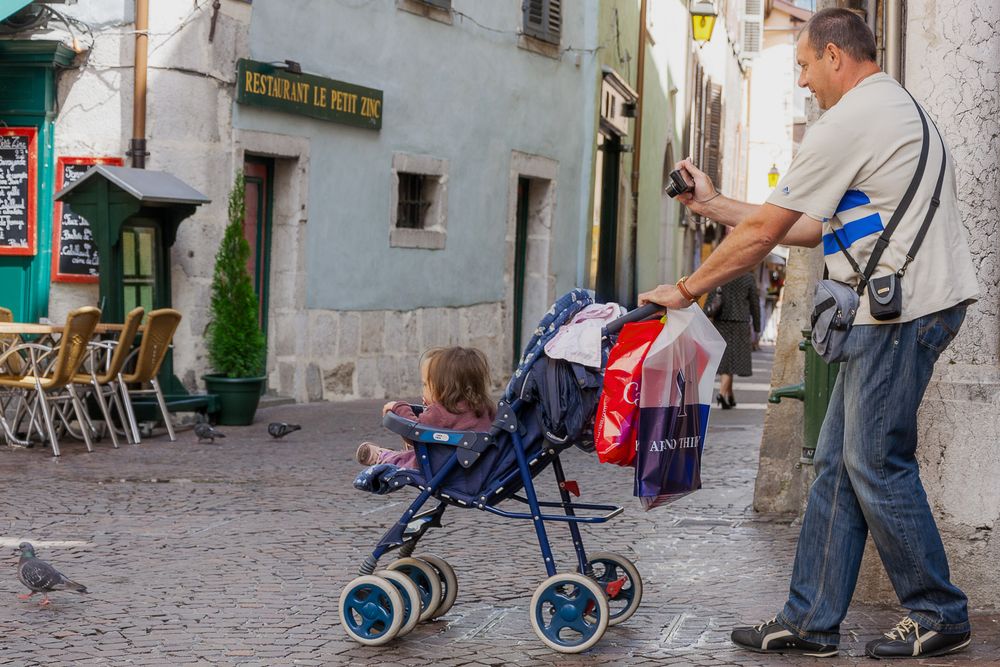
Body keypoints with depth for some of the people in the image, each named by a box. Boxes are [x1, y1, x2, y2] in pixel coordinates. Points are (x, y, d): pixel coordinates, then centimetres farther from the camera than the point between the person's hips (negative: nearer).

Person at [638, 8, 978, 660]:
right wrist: (715, 205, 24)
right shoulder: (897, 106, 22)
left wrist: (686, 289, 3)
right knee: (838, 463, 9)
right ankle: (811, 621, 12)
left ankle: (939, 616, 8)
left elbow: (764, 232, -8)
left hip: (904, 306, -10)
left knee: (876, 465, -4)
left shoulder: (847, 122, -11)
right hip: (896, 309, 10)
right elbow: (816, 228, 22)